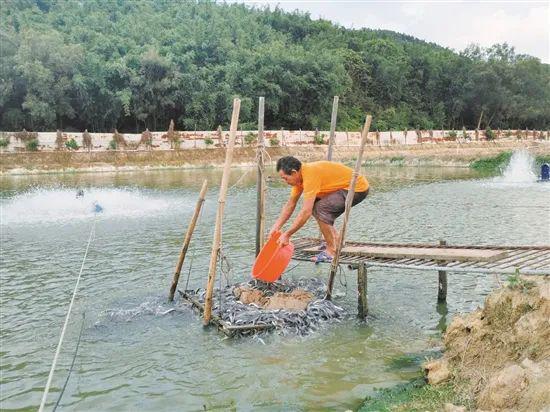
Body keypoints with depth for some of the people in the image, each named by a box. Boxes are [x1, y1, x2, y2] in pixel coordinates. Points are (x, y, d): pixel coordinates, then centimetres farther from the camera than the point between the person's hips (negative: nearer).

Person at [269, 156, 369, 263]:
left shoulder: (310, 175, -27)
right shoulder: (300, 174, 2)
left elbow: (306, 212, -30)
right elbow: (290, 204, 9)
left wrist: (286, 235, -24)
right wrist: (276, 226, 2)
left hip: (358, 187, -10)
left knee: (320, 208, -23)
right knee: (312, 205, 14)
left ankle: (332, 251, -12)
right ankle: (336, 241, 20)